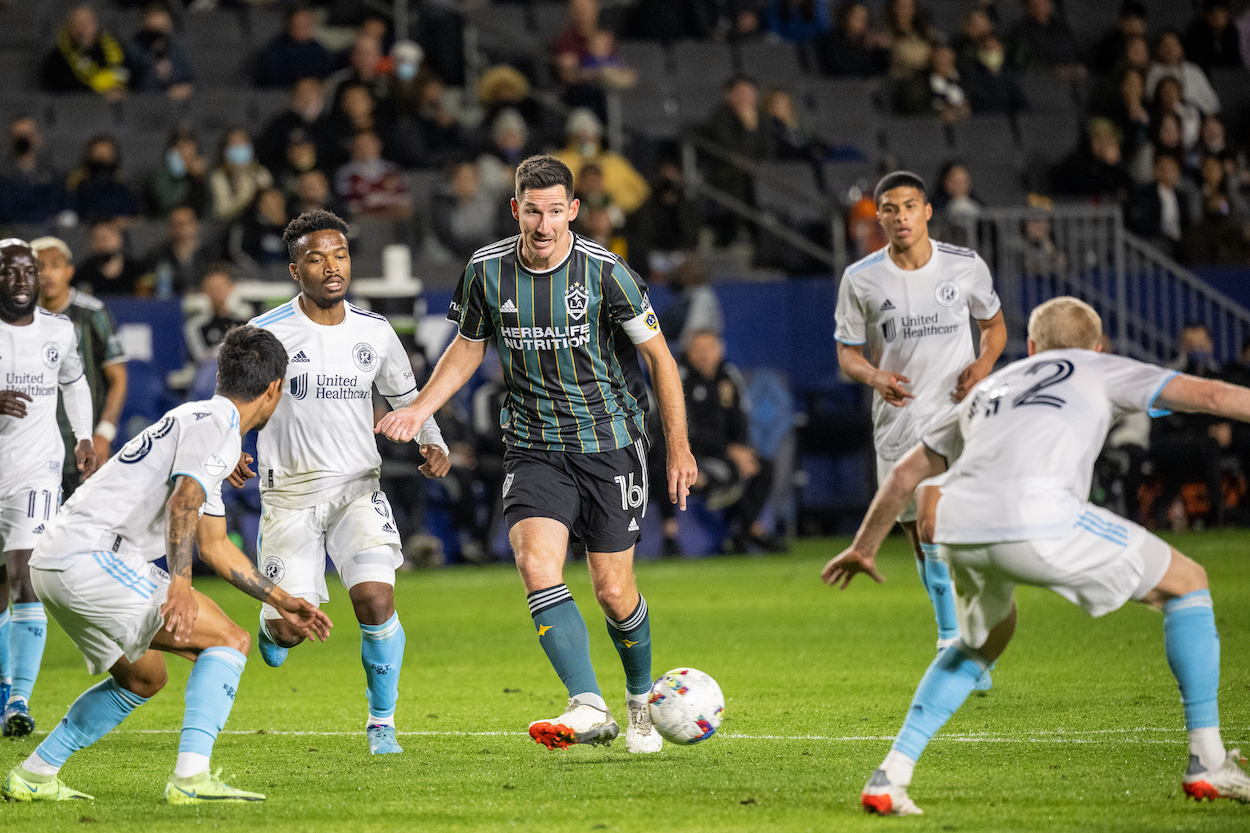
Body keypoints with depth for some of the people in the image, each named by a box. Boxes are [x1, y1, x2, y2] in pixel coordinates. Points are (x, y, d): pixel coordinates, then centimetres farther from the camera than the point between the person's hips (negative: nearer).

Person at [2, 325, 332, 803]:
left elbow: (215, 545, 34)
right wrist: (179, 584, -34)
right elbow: (184, 502, -23)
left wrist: (282, 602, 36)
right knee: (229, 640, -9)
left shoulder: (204, 423, 26)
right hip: (90, 559, -10)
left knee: (143, 678, 25)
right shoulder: (215, 424, -5)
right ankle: (191, 777, -21)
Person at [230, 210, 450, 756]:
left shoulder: (375, 333, 4)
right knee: (290, 626, -8)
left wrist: (433, 445, 1)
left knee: (376, 599, -18)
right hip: (289, 492, -2)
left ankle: (382, 722, 0)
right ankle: (274, 623, 32)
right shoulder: (266, 333, -6)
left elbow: (406, 398, 18)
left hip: (357, 487, 2)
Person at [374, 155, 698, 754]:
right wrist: (419, 410, 1)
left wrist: (679, 448, -5)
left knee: (614, 592, 1)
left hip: (610, 443, -2)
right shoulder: (487, 271, -3)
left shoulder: (604, 272, -12)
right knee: (536, 565, -22)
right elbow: (467, 348, 14)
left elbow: (659, 355, -4)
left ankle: (642, 699, 29)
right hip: (533, 450, 2)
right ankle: (589, 709, -28)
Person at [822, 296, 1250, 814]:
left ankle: (889, 778, 23)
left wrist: (864, 547, 56)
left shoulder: (990, 388, 38)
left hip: (958, 524, 5)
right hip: (1040, 520, -5)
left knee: (987, 638, 35)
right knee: (1186, 583, 15)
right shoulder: (1099, 370, 26)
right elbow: (1207, 396, 16)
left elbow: (907, 471, 45)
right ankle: (1208, 762, 11)